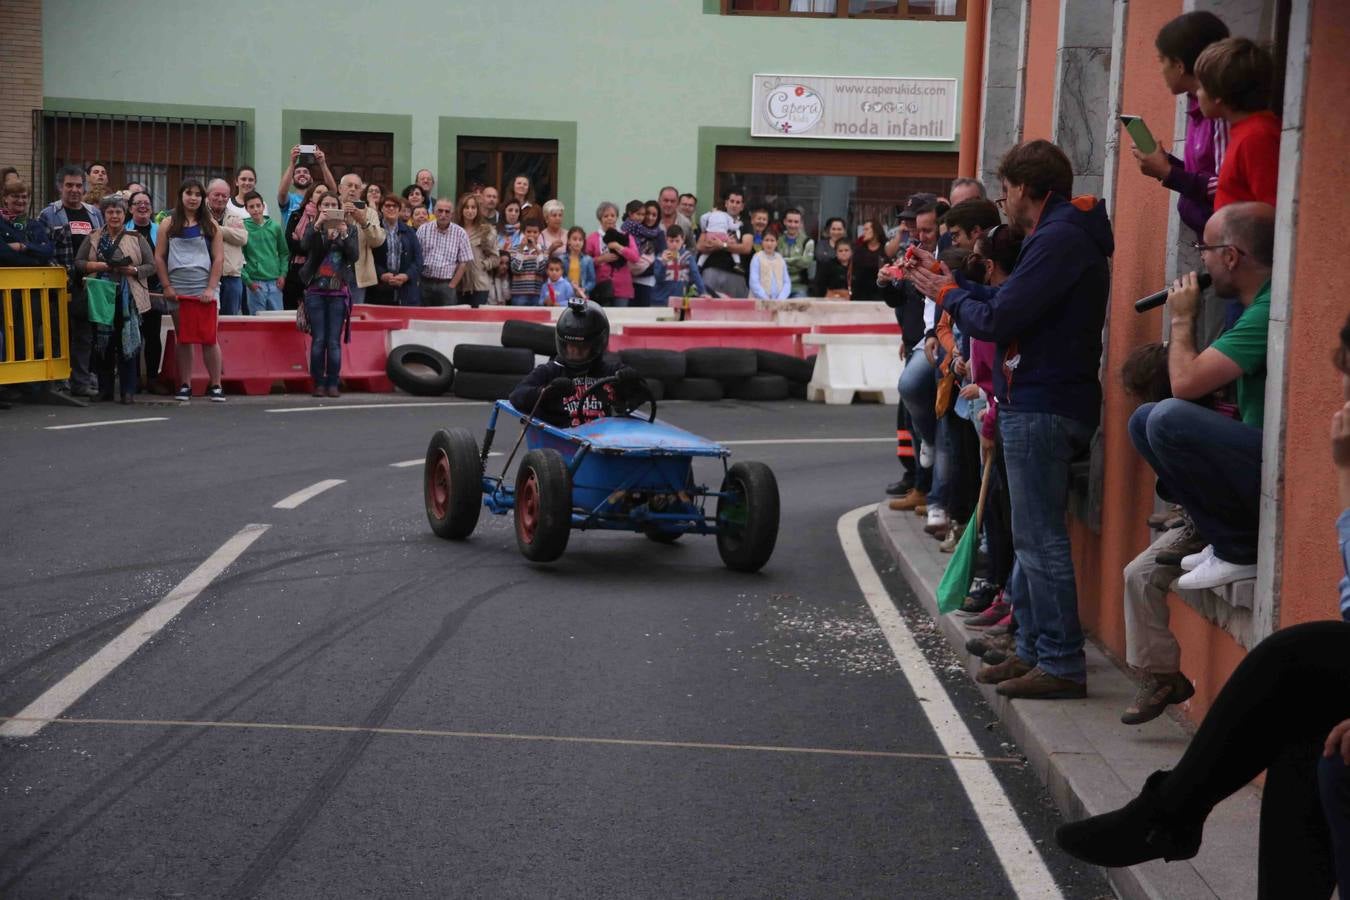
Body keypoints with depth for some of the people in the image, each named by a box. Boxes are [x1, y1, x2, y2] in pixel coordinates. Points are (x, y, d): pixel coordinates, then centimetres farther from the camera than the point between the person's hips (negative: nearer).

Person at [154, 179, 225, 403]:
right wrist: (167, 286, -2)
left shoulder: (210, 225, 6)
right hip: (178, 289, 1)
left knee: (208, 338, -4)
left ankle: (215, 385, 1)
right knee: (182, 338, 6)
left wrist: (211, 288, -7)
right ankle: (185, 385, 11)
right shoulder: (168, 224, 8)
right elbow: (159, 257, 7)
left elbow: (219, 258, 2)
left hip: (204, 288, -1)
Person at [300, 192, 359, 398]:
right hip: (316, 290, 0)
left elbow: (355, 255, -3)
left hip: (338, 292, 0)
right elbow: (307, 244, -13)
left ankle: (333, 384, 4)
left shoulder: (350, 229, 9)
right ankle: (318, 384, 4)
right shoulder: (313, 228, 7)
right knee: (318, 340, -2)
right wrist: (318, 225, -27)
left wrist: (344, 234, -16)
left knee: (334, 341, -2)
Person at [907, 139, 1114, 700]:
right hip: (1038, 404, 11)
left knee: (1040, 539, -7)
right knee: (1033, 537, 15)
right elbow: (1011, 304, 17)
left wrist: (947, 295, -2)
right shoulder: (1065, 234, 18)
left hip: (1043, 407, -11)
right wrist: (948, 281, 18)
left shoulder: (1059, 240, -16)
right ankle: (1034, 651, 23)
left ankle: (1062, 664, -4)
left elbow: (998, 321, -19)